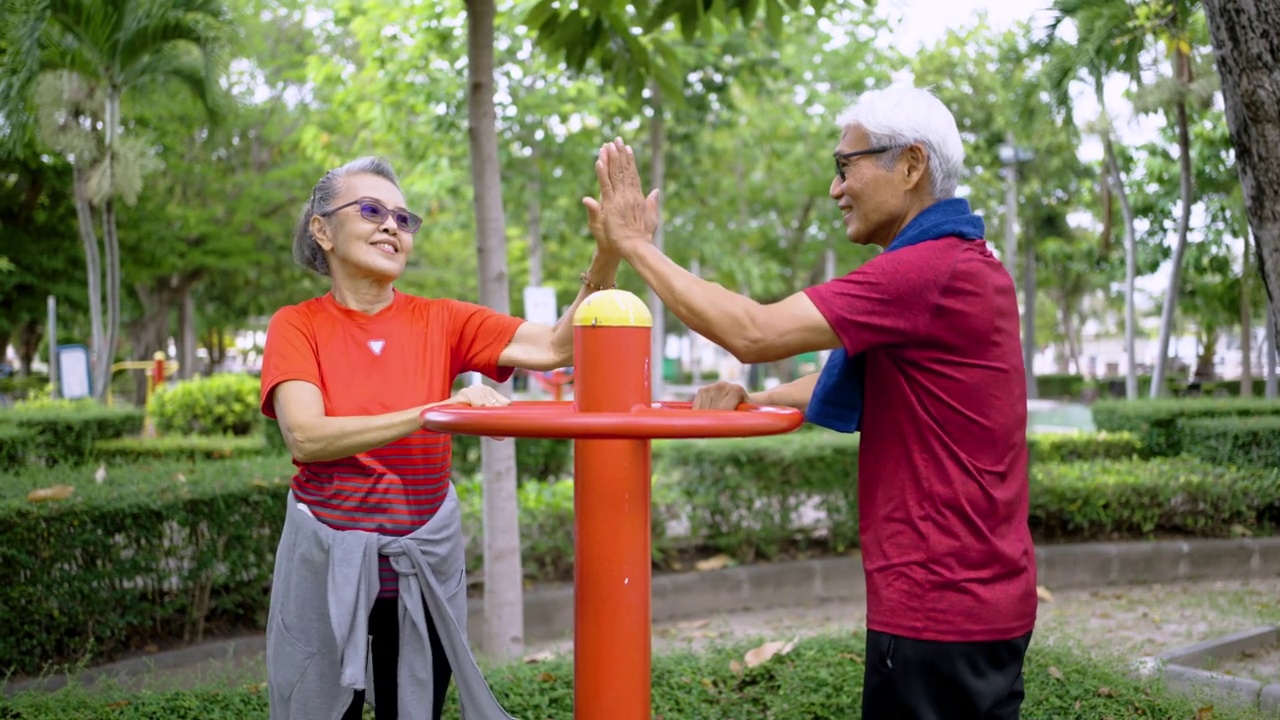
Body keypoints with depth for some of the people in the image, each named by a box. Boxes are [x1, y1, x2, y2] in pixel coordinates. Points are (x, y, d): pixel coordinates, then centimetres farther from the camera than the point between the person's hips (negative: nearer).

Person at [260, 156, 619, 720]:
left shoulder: (441, 322, 0)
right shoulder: (296, 326, -5)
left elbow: (558, 346, -10)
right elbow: (305, 437, -21)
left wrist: (609, 254, -24)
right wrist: (435, 410, -30)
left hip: (424, 563, 2)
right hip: (329, 560, -1)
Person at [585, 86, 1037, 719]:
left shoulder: (930, 271, -21)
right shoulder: (967, 263, 14)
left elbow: (752, 333, -23)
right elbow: (853, 380, 18)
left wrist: (635, 244, -13)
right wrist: (754, 401, 3)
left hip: (937, 604, -10)